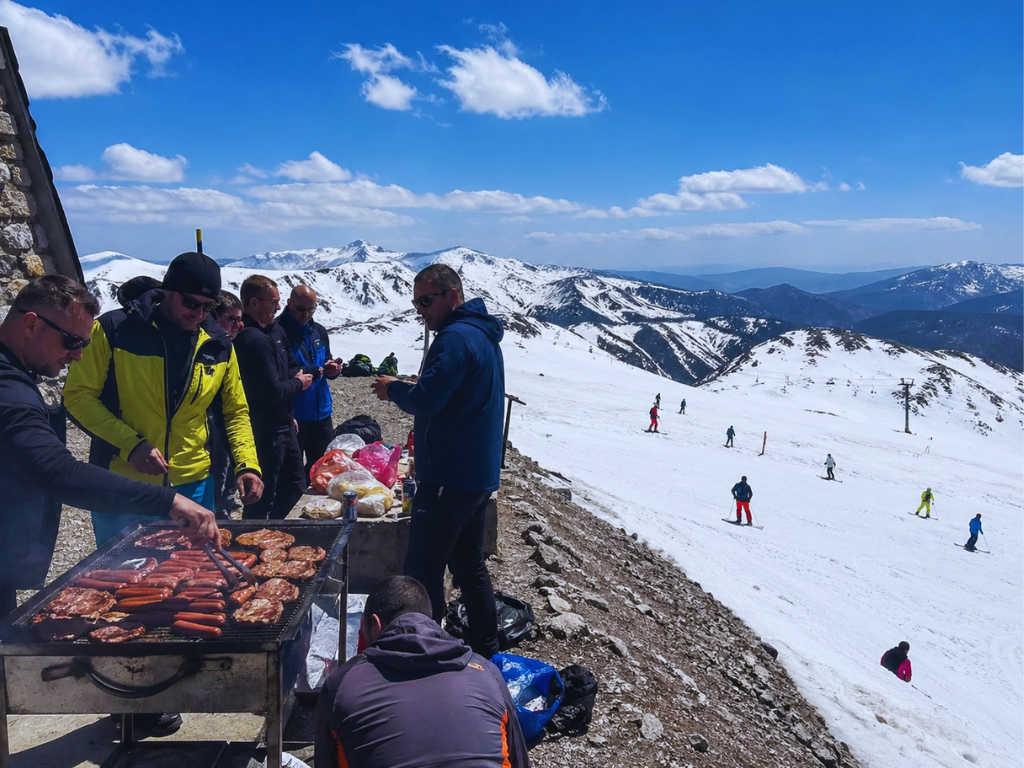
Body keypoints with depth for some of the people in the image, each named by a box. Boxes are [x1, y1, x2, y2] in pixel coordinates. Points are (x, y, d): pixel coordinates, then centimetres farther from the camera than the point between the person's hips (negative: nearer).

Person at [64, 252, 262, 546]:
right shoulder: (114, 330, -10)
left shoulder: (218, 344, 1)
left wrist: (247, 465, -7)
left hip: (194, 486, 3)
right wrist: (130, 444, -19)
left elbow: (236, 411, 7)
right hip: (121, 488, -3)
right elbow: (78, 395, -7)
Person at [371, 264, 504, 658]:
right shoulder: (483, 333, 15)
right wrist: (412, 387, 8)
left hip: (450, 477, -11)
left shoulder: (456, 338, -17)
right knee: (469, 565, 19)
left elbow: (425, 401, -24)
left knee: (422, 571, -2)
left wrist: (394, 389, -6)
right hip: (480, 473, 11)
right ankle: (486, 652, 30)